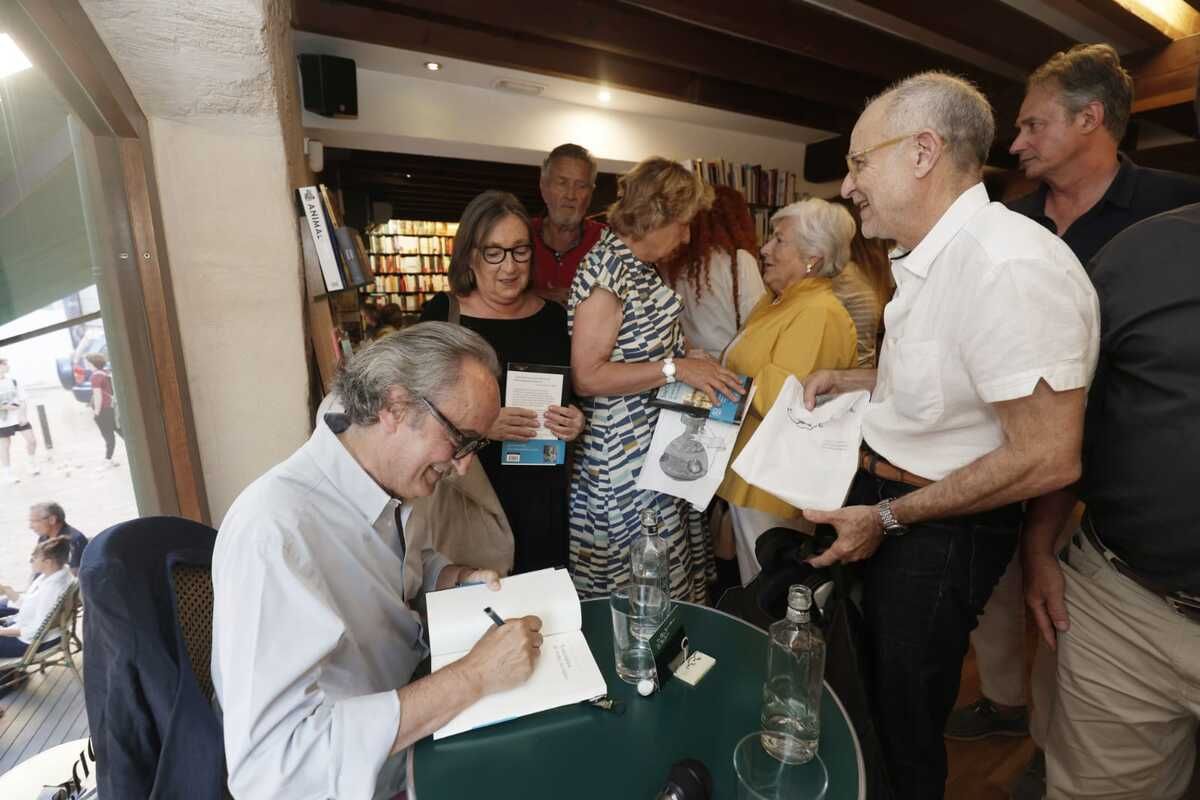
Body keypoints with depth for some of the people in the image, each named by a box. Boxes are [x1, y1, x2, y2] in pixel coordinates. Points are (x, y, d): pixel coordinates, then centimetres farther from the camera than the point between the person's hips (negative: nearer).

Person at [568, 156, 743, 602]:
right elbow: (586, 376, -22)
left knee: (670, 573, 19)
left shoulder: (641, 267, 11)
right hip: (624, 455, -9)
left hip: (657, 443, 9)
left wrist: (694, 365, 8)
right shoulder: (606, 271, -17)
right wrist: (675, 368, -22)